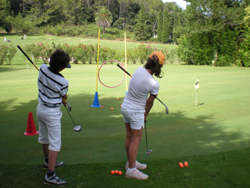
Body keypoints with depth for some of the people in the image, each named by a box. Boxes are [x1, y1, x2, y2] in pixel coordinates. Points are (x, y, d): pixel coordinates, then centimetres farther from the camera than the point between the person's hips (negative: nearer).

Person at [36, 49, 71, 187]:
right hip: (52, 112, -8)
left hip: (40, 108, 8)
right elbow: (64, 97, -5)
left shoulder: (42, 69, -10)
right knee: (55, 143, -2)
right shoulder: (62, 82, -25)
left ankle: (48, 161, 45)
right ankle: (50, 176, -3)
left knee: (44, 138, 23)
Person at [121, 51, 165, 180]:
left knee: (129, 137, 18)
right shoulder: (155, 84, -23)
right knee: (136, 140, 5)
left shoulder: (139, 70, -8)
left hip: (125, 107, 7)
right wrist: (146, 114, 10)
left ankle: (130, 162, 35)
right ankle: (131, 170, 14)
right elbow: (150, 102, -8)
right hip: (136, 112, -7)